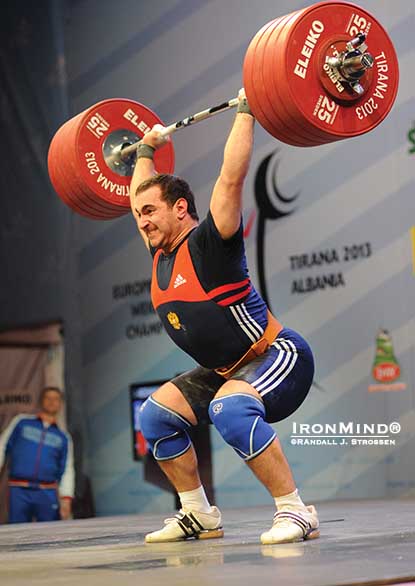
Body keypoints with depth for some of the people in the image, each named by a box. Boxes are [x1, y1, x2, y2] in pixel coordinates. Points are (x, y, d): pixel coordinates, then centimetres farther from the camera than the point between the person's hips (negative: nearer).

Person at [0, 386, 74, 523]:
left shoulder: (63, 437, 14)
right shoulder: (21, 422, 10)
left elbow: (67, 471, 10)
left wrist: (66, 499, -2)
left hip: (47, 494, 1)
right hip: (19, 491, -1)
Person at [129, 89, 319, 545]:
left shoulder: (209, 245, -18)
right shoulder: (161, 255, 4)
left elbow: (231, 177, -25)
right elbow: (139, 198, 21)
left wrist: (245, 112, -21)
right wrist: (145, 151, 30)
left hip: (279, 356, -9)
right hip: (227, 369, 9)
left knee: (230, 409, -36)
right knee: (156, 413, 7)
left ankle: (296, 513, -28)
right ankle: (199, 515, 12)